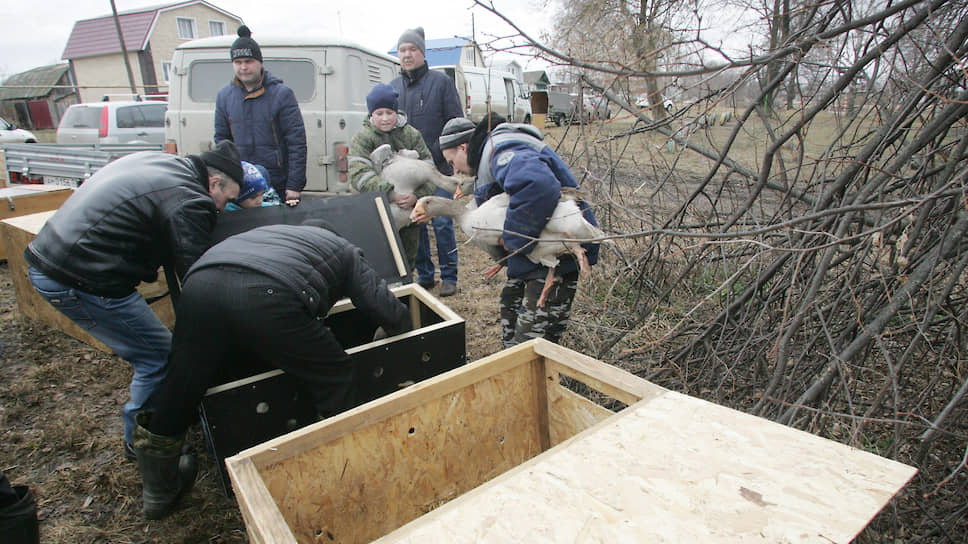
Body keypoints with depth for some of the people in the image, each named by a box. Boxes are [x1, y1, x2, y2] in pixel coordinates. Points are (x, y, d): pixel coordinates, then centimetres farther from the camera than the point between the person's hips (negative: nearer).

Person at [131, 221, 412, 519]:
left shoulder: (268, 231, 42)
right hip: (268, 296, -5)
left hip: (200, 281, 6)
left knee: (181, 386, 19)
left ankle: (159, 493, 43)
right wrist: (403, 333, 44)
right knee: (334, 375, 14)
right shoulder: (343, 249, 29)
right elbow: (387, 308, 22)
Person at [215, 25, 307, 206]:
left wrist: (294, 185, -14)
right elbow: (221, 139, 15)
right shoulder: (224, 96, 8)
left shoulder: (282, 93, -6)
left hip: (279, 184, -3)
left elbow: (297, 142, -10)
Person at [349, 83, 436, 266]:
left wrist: (416, 196, -23)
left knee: (408, 258, 13)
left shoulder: (411, 134, 4)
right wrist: (391, 193, -30)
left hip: (409, 210, 3)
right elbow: (359, 175, -16)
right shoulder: (362, 137, -2)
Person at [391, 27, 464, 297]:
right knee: (415, 224, 8)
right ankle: (424, 275, 21)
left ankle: (449, 276, 11)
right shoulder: (392, 88, 13)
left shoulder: (441, 82, 1)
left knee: (442, 223, -1)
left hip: (438, 168, -4)